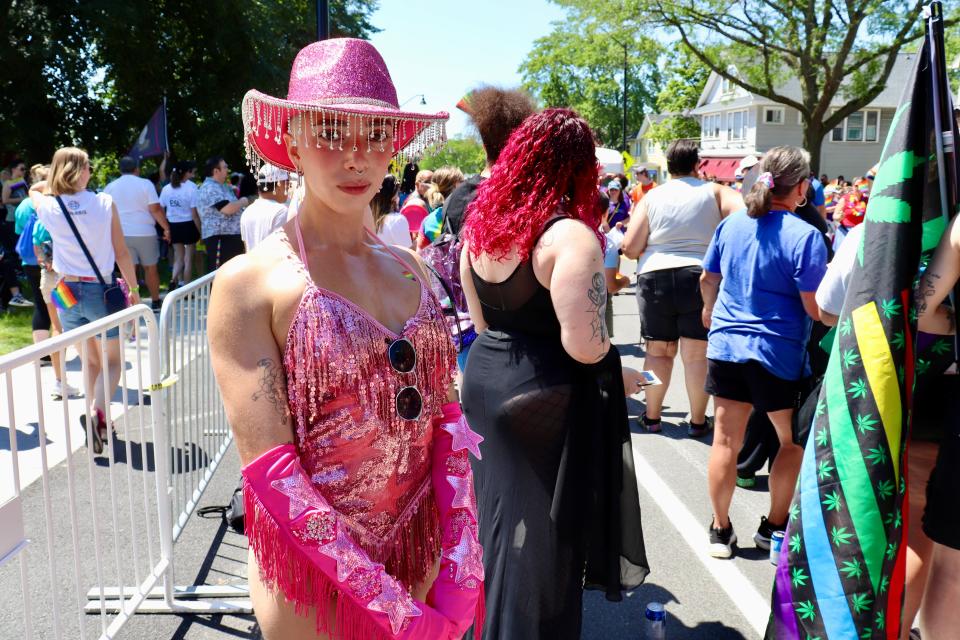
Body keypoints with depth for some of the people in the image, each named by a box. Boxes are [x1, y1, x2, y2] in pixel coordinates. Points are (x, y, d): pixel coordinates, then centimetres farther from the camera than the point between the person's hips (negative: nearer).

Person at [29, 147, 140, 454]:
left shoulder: (48, 206, -3)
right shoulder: (104, 203, -10)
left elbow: (34, 189, 24)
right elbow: (122, 253, -5)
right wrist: (134, 289, 3)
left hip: (68, 291, 3)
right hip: (100, 290, -3)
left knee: (90, 360, 19)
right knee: (112, 361, 10)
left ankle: (97, 423, 20)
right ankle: (97, 411, -16)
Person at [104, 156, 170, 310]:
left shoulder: (110, 187, 8)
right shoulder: (145, 184, -2)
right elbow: (155, 209, -9)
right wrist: (166, 228, -3)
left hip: (121, 234, 2)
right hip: (144, 233, -2)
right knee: (151, 268, 9)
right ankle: (155, 302, 15)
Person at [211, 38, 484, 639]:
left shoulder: (409, 268, 2)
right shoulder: (250, 281, -13)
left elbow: (449, 419, -2)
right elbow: (272, 472, -19)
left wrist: (460, 566, -13)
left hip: (423, 567, 5)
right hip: (316, 582, -4)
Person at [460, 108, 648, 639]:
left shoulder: (480, 225, 3)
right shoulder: (570, 236, -20)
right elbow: (581, 345, -24)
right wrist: (619, 376, -6)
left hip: (484, 378, 8)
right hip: (547, 396, -7)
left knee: (497, 515, 23)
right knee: (540, 532, 9)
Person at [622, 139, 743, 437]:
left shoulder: (651, 197, 4)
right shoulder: (715, 192, 3)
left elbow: (630, 248, 0)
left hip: (655, 278, 1)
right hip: (701, 277, -1)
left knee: (658, 351, 13)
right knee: (697, 354, 6)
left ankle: (652, 416, 22)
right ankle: (698, 420, 15)